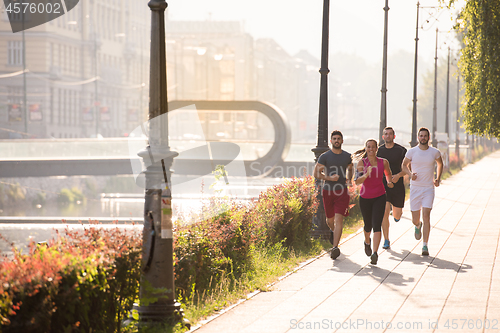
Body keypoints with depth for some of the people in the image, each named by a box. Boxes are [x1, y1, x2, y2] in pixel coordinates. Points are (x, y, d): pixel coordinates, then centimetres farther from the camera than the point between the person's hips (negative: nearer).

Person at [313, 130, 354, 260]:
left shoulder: (347, 156, 6)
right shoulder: (325, 156, -2)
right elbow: (316, 173, -3)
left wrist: (349, 179, 6)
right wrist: (329, 178, -17)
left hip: (342, 191, 0)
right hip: (328, 191, 0)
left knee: (339, 219, -13)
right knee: (330, 220, 13)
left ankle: (335, 247, -18)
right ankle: (334, 231, 49)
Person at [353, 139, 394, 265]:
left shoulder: (383, 162, 0)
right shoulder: (361, 162, -6)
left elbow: (388, 174, 20)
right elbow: (357, 181, -16)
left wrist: (390, 182, 0)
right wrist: (366, 175, -33)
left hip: (379, 197, 0)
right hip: (365, 197, 0)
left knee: (376, 225, -14)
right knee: (368, 225, 14)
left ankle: (375, 253, -20)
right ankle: (367, 242, 47)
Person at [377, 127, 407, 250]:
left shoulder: (401, 150, -3)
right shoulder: (379, 150, 5)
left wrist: (398, 175, -18)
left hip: (397, 185, -1)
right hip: (383, 185, 1)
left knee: (397, 215, 7)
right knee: (384, 213, -12)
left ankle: (397, 213, 46)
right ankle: (386, 241, -3)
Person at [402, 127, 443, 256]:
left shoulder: (435, 152, -1)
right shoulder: (412, 152, -2)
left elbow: (440, 164, 19)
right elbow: (404, 165, 13)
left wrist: (438, 179, 6)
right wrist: (410, 174, -8)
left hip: (429, 189, -1)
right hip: (415, 188, 1)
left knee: (426, 216, -14)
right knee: (415, 219, 6)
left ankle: (425, 246, -8)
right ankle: (418, 226, 46)